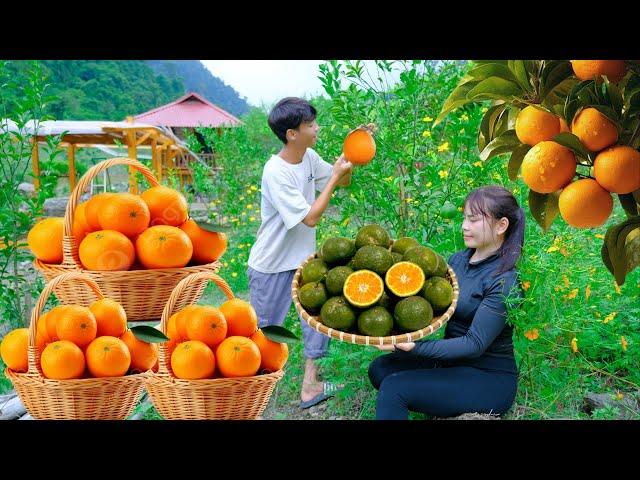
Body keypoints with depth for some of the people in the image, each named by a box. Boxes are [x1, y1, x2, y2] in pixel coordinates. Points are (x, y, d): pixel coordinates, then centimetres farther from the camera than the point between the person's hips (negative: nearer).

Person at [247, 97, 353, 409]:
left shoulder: (309, 158, -3)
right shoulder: (275, 172, -26)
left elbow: (344, 182, 10)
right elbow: (311, 217, -26)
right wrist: (335, 176, -22)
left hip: (303, 259, 7)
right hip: (272, 266, -7)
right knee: (263, 330, 7)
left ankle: (310, 388, 21)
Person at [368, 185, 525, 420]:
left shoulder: (505, 281, -18)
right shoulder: (459, 259, 4)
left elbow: (475, 344, -22)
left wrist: (416, 347, -32)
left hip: (490, 378, -8)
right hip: (453, 362, 8)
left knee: (393, 387, -21)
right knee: (380, 367, -9)